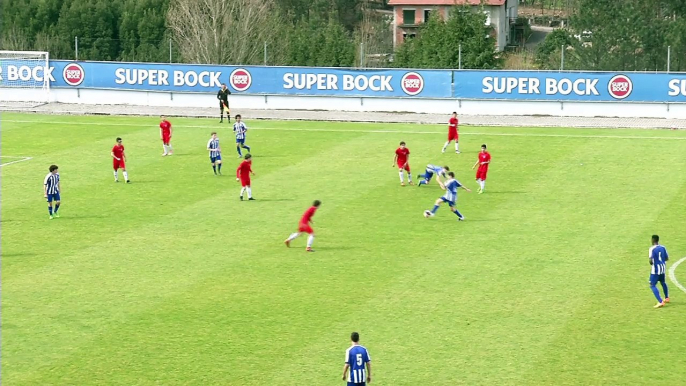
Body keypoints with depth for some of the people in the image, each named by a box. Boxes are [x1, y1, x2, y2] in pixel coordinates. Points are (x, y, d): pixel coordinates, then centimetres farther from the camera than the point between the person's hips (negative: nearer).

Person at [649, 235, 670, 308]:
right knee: (663, 282, 29)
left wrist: (651, 263, 0)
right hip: (663, 268, 7)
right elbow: (667, 258, 7)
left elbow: (650, 260, -22)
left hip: (655, 269, -7)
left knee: (652, 285, -3)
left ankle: (660, 302, -16)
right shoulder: (663, 248, 1)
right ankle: (667, 298, 46)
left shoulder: (652, 249, -16)